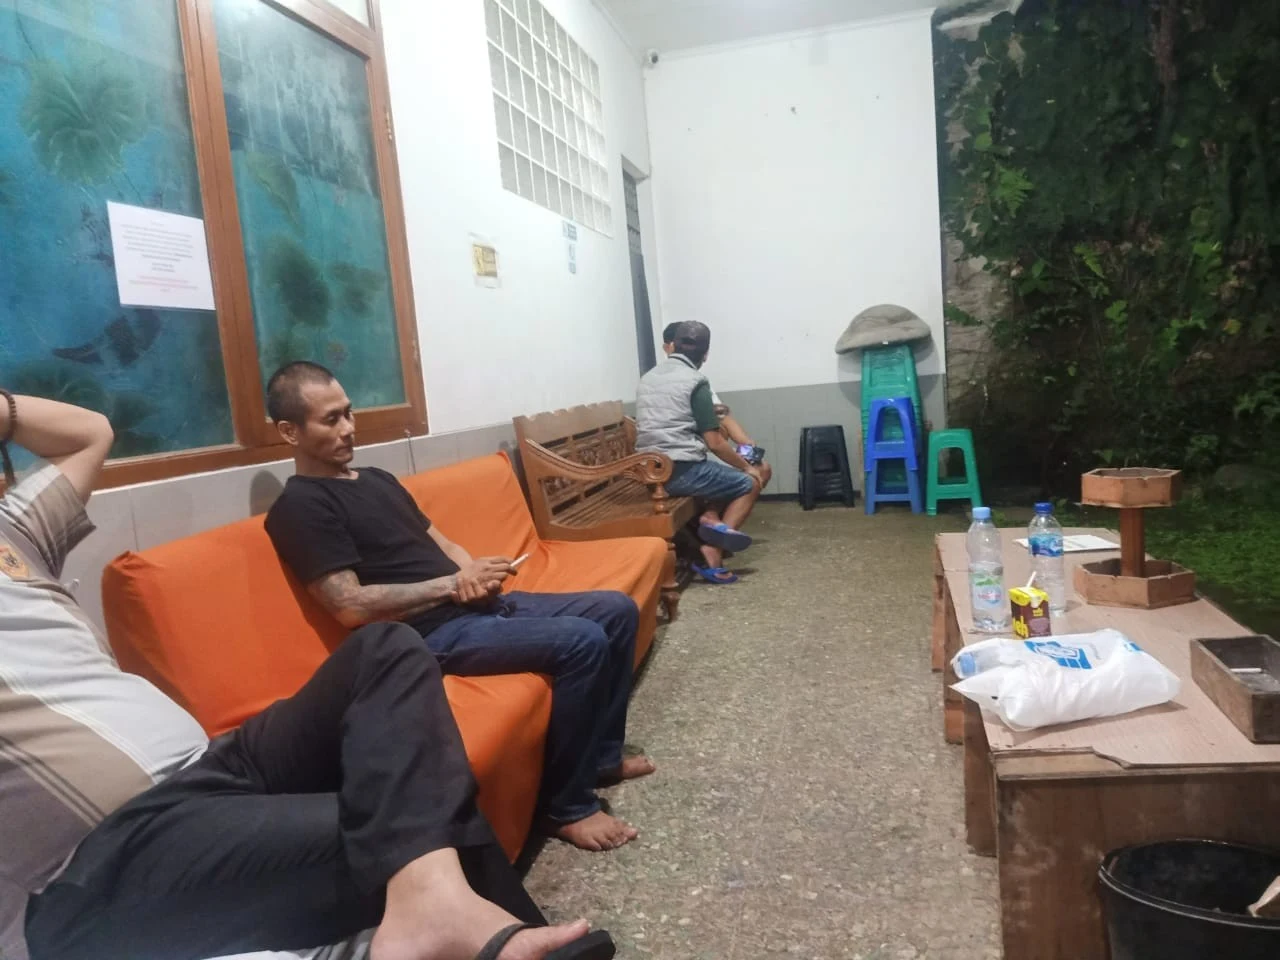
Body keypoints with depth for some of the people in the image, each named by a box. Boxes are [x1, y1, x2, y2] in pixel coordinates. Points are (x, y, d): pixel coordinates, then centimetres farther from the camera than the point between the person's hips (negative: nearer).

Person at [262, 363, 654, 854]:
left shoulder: (377, 479, 20)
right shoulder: (299, 507, -9)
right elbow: (351, 607, -18)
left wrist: (475, 572, -3)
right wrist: (453, 584, -14)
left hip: (478, 605, 9)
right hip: (433, 633, -9)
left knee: (617, 610, 5)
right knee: (581, 642, -26)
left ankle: (601, 754, 19)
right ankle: (566, 807, -9)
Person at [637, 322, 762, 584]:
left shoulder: (647, 378, 13)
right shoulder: (696, 381, -8)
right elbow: (714, 443, -10)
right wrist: (747, 467, 5)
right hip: (681, 470, -7)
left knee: (725, 475, 27)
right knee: (751, 483, 12)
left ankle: (711, 520, 1)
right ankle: (717, 538, -6)